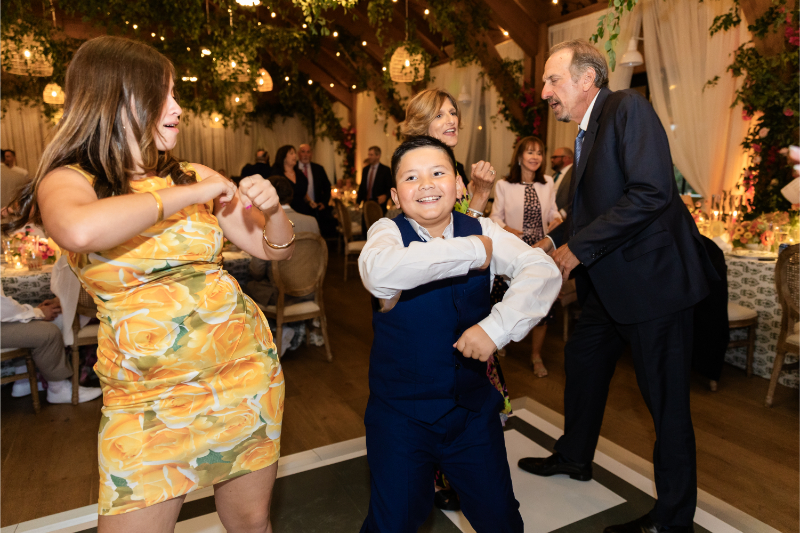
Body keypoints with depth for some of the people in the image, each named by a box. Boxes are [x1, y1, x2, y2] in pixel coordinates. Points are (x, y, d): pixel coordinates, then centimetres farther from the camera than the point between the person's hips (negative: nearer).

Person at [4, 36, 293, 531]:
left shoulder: (195, 176, 4)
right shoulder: (69, 180, -5)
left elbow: (274, 248, 9)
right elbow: (80, 232, -31)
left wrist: (273, 207, -11)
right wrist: (189, 196, -21)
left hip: (245, 369, 3)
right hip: (147, 396, -2)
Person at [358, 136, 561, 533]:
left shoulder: (481, 230, -2)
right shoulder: (388, 231, -10)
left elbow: (543, 270, -14)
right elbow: (380, 272, -33)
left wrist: (497, 326, -28)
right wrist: (472, 251, -26)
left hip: (473, 408, 3)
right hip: (400, 411, -2)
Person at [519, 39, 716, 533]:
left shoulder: (628, 108, -13)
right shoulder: (588, 130, 14)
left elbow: (652, 192, -24)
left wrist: (578, 247, -21)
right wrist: (554, 240, 3)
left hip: (653, 277, -9)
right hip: (609, 283, 10)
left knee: (666, 399, 3)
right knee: (582, 362, 20)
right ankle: (574, 457, 43)